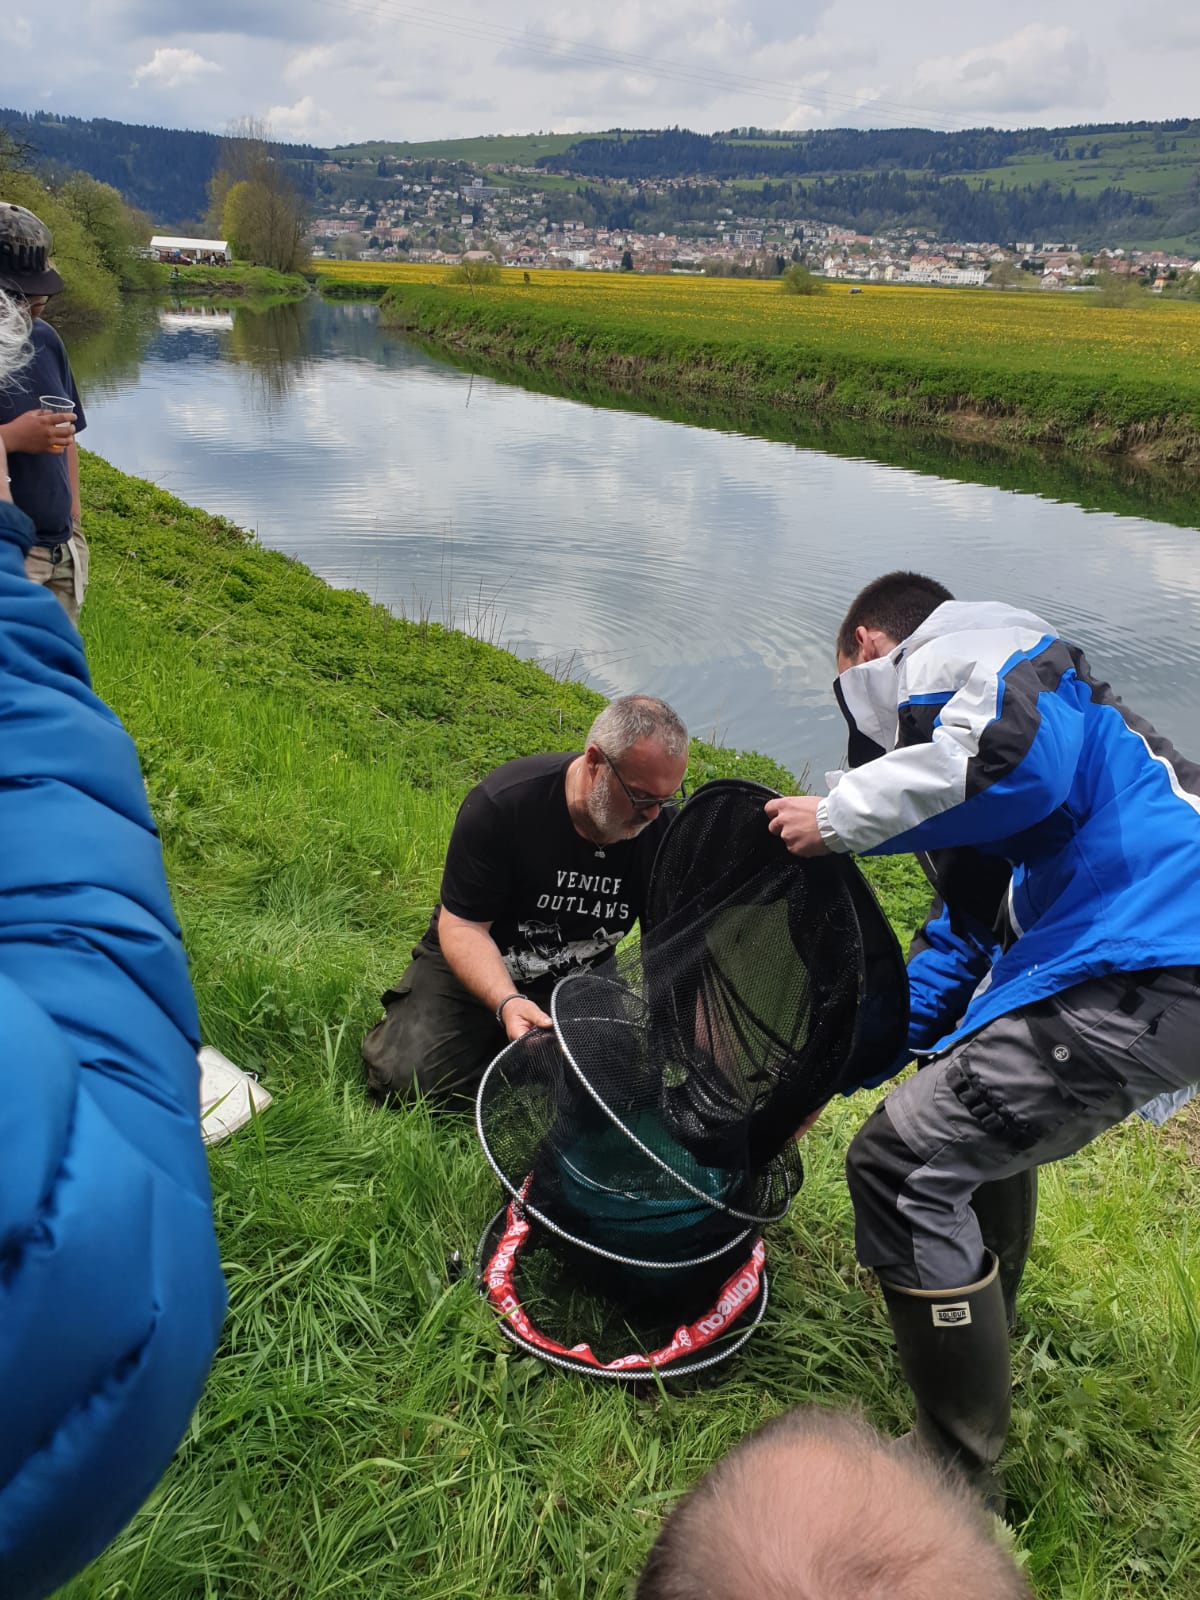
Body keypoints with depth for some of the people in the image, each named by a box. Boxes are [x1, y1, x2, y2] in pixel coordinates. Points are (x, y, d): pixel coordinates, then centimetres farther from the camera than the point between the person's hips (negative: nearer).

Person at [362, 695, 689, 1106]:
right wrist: (507, 1002, -39)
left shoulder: (663, 826, -15)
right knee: (406, 1079, -22)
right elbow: (462, 926, -21)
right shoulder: (501, 805, -25)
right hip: (478, 965, -3)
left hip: (578, 983, 3)